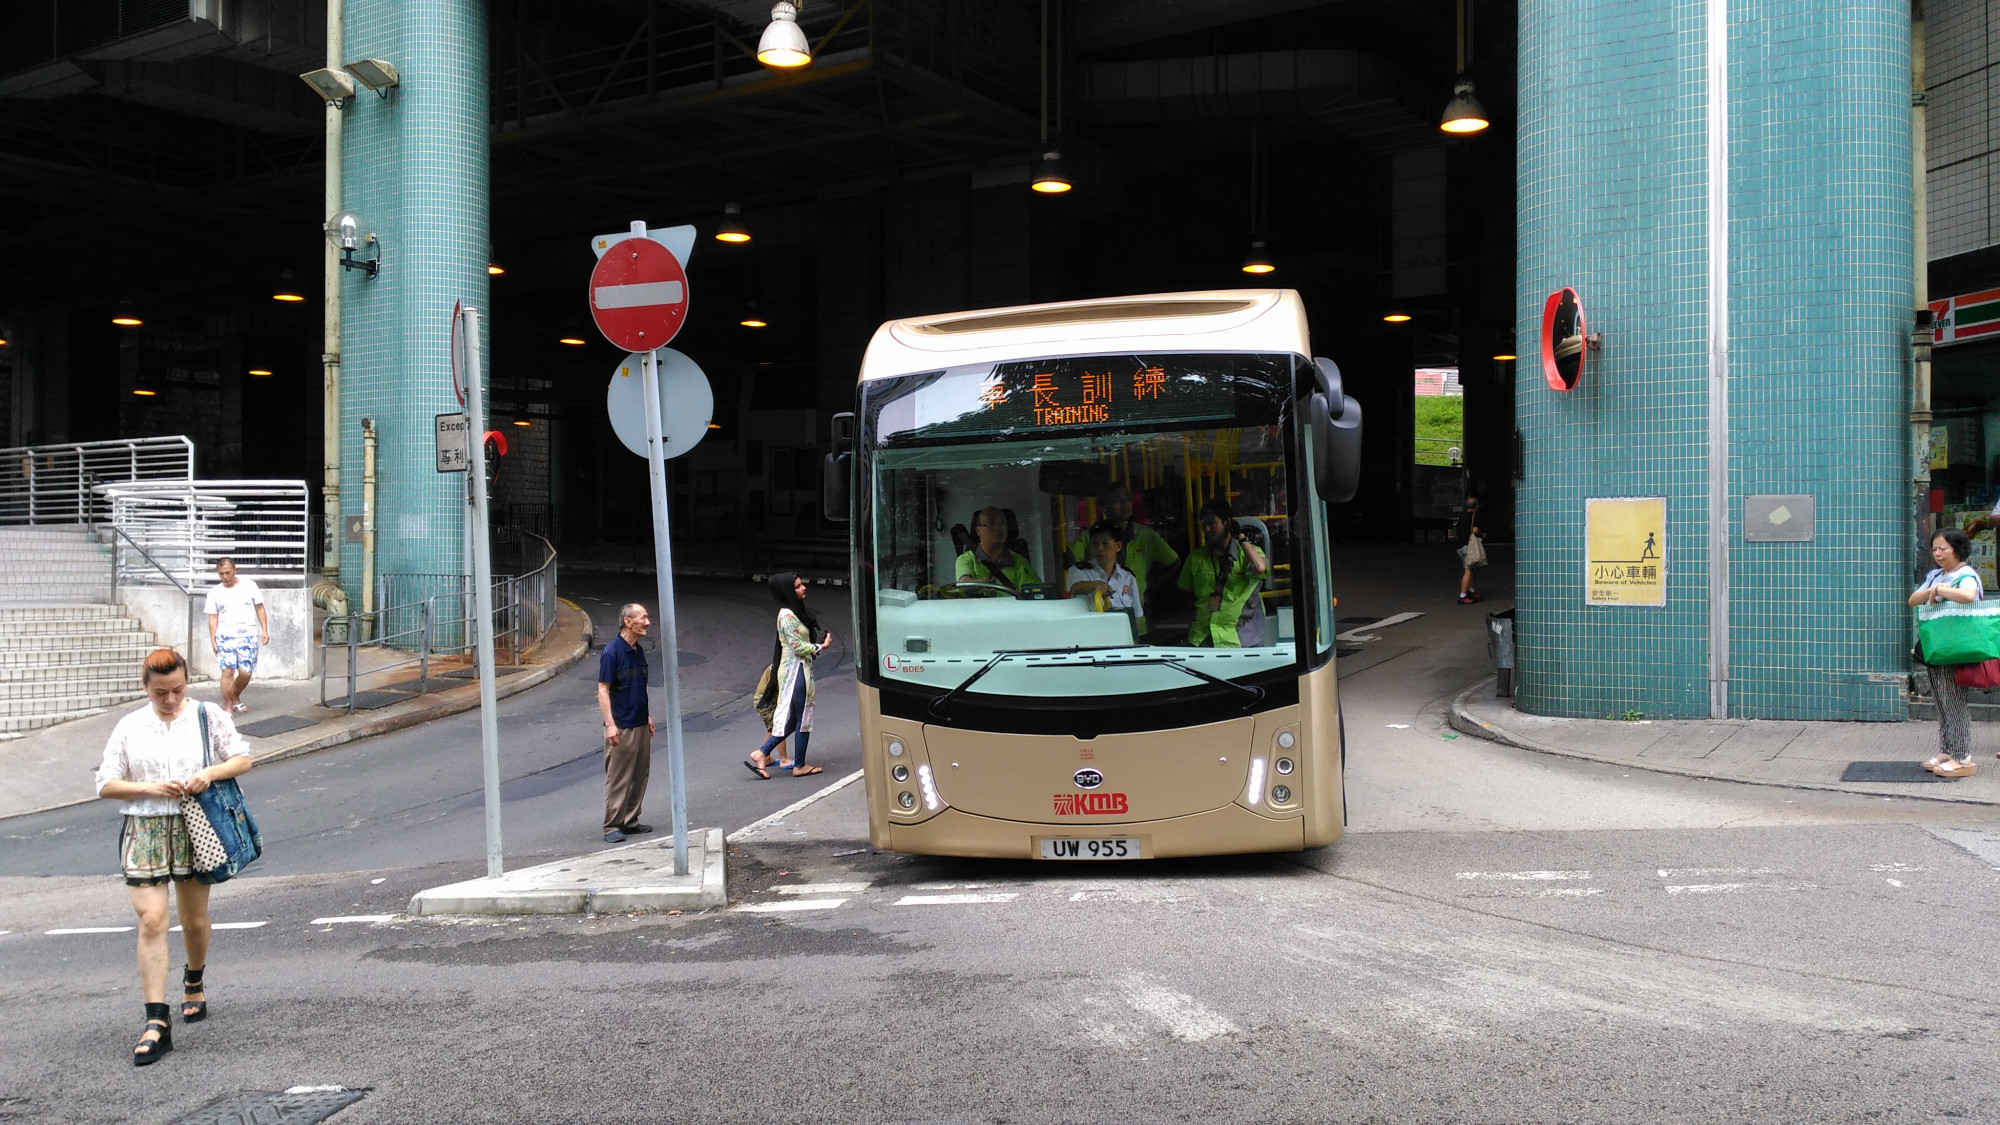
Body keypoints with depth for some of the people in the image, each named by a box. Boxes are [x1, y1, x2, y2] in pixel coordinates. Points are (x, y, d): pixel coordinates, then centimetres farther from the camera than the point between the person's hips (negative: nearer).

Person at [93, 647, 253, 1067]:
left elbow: (243, 758, 5)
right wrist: (150, 788, -12)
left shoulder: (208, 716, 4)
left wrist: (211, 773, -14)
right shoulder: (129, 727, 5)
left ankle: (194, 984, 42)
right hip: (143, 831, -1)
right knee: (151, 921, -11)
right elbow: (106, 785, 4)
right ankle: (156, 1023, -13)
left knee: (194, 919, 12)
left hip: (194, 828, 1)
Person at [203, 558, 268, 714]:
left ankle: (235, 698, 26)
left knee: (246, 672, -1)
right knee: (227, 671, -14)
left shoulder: (249, 585, 4)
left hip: (248, 635, 1)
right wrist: (212, 639, -2)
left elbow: (259, 608, 9)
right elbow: (213, 618, 6)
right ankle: (227, 708, -7)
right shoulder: (215, 592, 5)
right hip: (225, 636, -1)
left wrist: (264, 630, 2)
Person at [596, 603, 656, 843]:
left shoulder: (638, 651, 10)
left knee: (640, 775, 12)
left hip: (641, 724, 8)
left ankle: (630, 822, 21)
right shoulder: (612, 652, -14)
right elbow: (603, 690, -16)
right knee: (618, 778, -3)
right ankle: (612, 827, 3)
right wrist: (610, 724, -21)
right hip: (621, 727, -8)